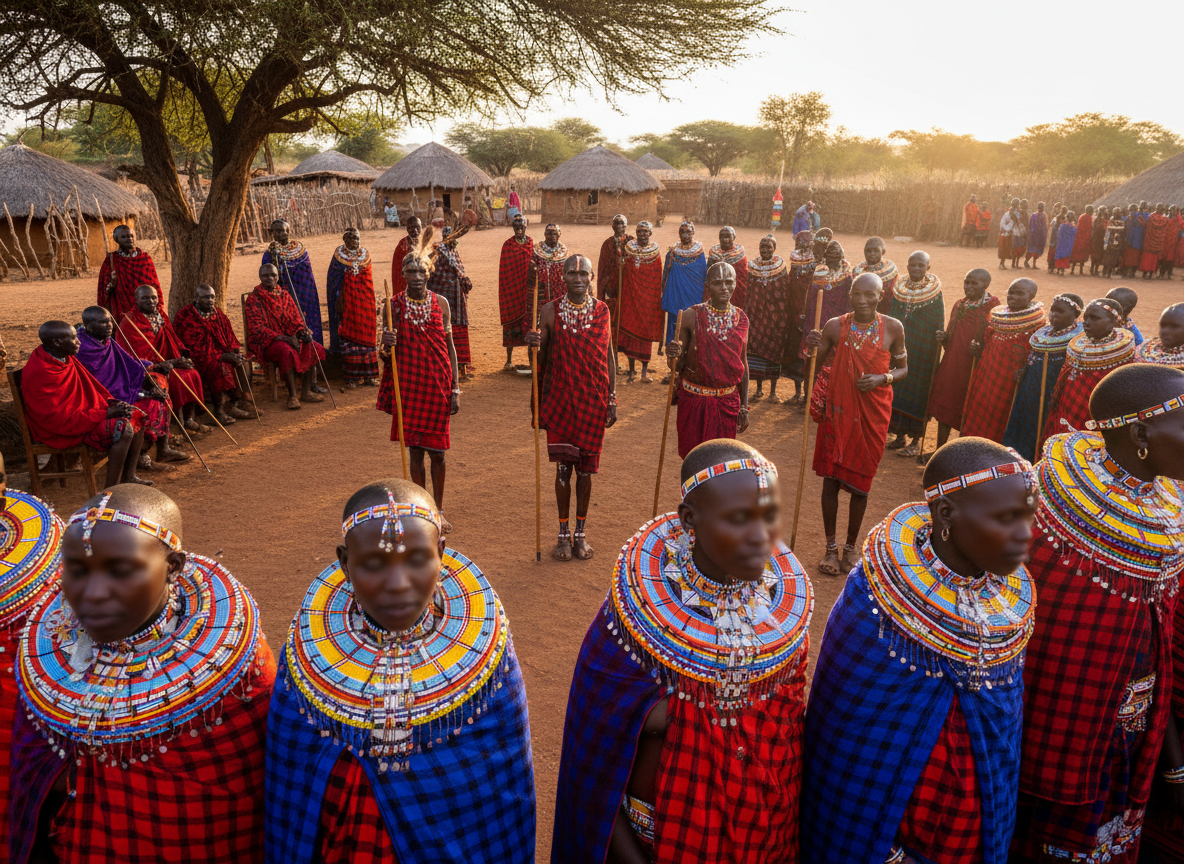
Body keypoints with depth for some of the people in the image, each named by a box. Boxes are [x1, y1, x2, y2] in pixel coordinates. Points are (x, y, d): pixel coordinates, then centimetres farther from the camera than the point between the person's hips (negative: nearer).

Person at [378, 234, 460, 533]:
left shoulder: (441, 303, 1)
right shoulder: (395, 306, -1)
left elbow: (450, 347, 4)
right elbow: (387, 356, 2)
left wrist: (455, 389, -1)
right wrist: (386, 347, -23)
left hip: (437, 386, 0)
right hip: (408, 387, 0)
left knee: (437, 451, 5)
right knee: (415, 450, 7)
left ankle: (438, 511, 21)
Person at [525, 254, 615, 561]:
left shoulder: (602, 311, 3)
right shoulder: (550, 311, -1)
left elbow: (608, 356, 6)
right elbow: (541, 359, 4)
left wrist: (611, 400, 3)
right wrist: (534, 345, -18)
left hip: (593, 401, 1)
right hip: (560, 399, -1)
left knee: (585, 467, 8)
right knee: (563, 467, 4)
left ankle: (581, 532, 21)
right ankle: (564, 534, 18)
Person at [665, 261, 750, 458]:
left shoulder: (741, 319, 0)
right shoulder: (692, 316, -9)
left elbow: (743, 364, 8)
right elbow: (678, 366, -5)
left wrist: (744, 407, 8)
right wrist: (672, 356, -29)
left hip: (727, 403, 2)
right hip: (693, 402, -2)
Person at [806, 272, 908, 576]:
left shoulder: (893, 328, -5)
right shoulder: (835, 326, -6)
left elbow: (903, 368, 6)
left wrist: (883, 378, -15)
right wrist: (811, 348, -21)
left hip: (872, 415, 0)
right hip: (838, 411, 0)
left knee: (860, 483, 10)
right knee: (831, 479, 3)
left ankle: (851, 547, 29)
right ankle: (831, 547, 21)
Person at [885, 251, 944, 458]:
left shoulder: (934, 293, -7)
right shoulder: (899, 290, 6)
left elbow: (938, 328, -7)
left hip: (922, 352, -5)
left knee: (917, 393, 1)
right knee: (897, 392, 9)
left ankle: (916, 440, 11)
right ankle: (900, 435, 22)